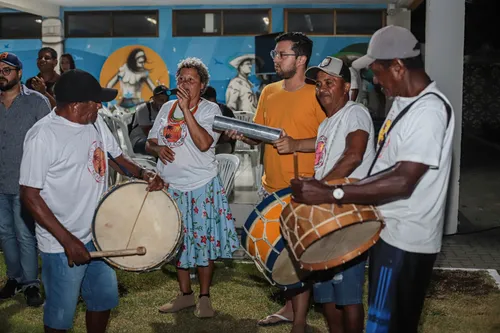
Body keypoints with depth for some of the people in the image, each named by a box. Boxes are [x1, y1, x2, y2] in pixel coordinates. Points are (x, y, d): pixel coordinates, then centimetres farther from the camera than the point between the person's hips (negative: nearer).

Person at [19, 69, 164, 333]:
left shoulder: (95, 123, 0)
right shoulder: (43, 136, -20)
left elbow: (116, 157, 13)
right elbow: (30, 196, -19)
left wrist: (144, 174, -8)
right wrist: (68, 241, -21)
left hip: (98, 234, 7)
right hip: (62, 244, -7)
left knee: (104, 299, 21)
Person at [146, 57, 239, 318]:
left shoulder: (210, 109, -7)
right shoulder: (167, 108, 8)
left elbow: (204, 143, -24)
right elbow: (150, 142, 14)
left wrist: (186, 109, -23)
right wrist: (158, 148, -10)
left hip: (201, 186, -5)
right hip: (170, 187, 5)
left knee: (203, 240, 2)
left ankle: (204, 297, 17)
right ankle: (185, 294, 27)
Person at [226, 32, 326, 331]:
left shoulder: (317, 94, -9)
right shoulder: (269, 92, 10)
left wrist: (296, 144, -23)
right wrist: (243, 134, -6)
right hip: (271, 186, 7)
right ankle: (290, 306, 34)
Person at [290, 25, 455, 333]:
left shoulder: (429, 110, -23)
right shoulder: (404, 102, 9)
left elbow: (403, 181, -29)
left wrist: (331, 194, -29)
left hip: (406, 239, -10)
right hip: (391, 230, 10)